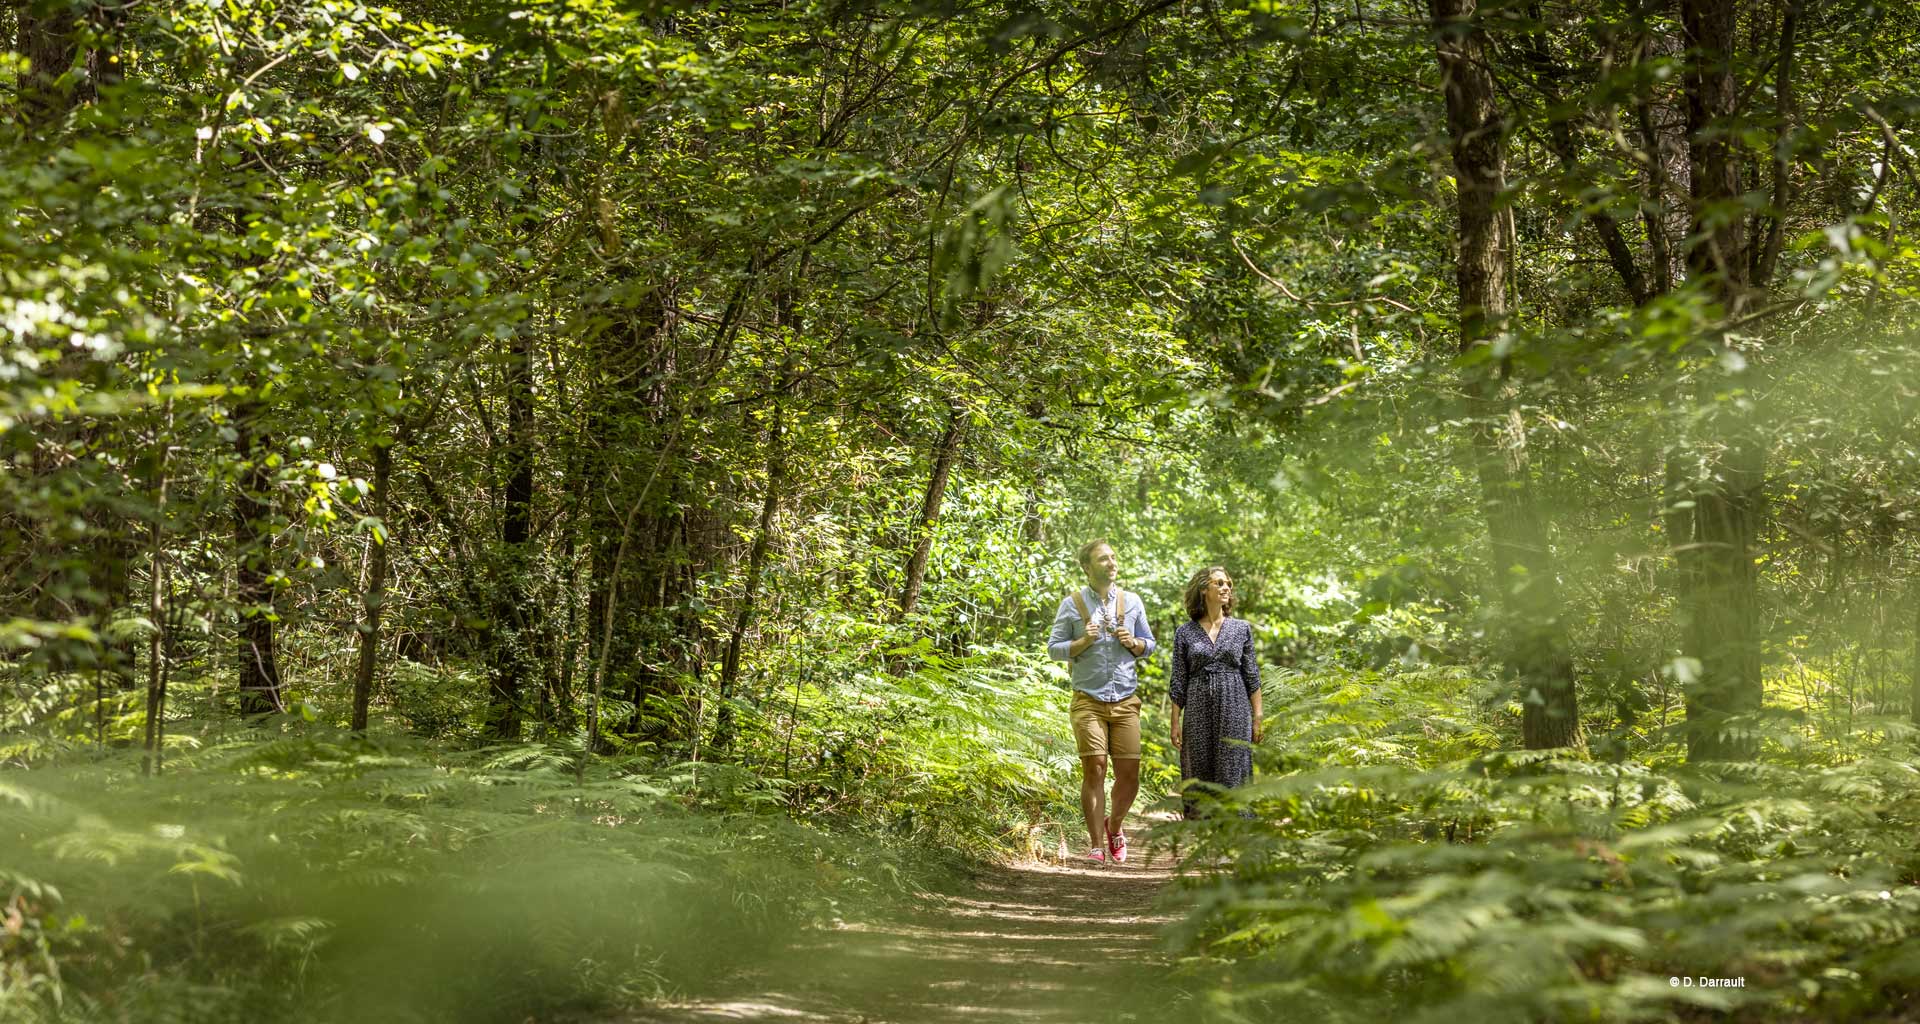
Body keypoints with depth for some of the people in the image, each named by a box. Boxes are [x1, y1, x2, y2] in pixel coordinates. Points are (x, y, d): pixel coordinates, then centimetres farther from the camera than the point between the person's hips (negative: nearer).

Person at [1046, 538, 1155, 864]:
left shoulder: (1132, 602, 10)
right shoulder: (1072, 605, 3)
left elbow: (1149, 645, 16)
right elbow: (1053, 648, 4)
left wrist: (1133, 642, -5)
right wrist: (1083, 642, -13)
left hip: (1125, 702, 3)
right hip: (1088, 700, -2)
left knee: (1129, 775, -1)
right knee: (1094, 771, -10)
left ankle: (1114, 825, 28)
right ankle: (1097, 846, -2)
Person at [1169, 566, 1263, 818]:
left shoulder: (1241, 629, 7)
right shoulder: (1185, 632, 5)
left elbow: (1252, 676, 7)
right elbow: (1178, 681, 6)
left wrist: (1257, 718, 2)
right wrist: (1175, 722, 1)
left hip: (1234, 712, 0)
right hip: (1198, 712, 0)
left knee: (1232, 777, -2)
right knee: (1199, 774, 2)